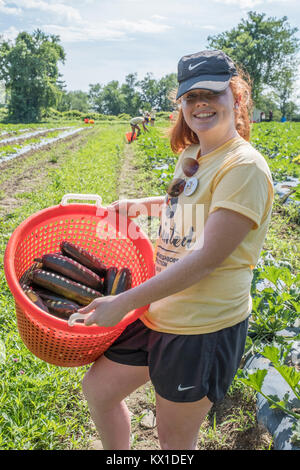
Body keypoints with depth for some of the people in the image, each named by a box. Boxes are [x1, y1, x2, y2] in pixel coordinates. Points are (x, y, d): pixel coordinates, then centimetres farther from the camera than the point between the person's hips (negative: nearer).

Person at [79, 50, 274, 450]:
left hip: (205, 327, -8)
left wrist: (124, 302, -22)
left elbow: (207, 259, -25)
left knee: (174, 440, 12)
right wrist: (142, 204, 12)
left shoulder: (244, 166, -20)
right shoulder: (190, 155, 7)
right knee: (98, 387, 20)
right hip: (160, 311, 9)